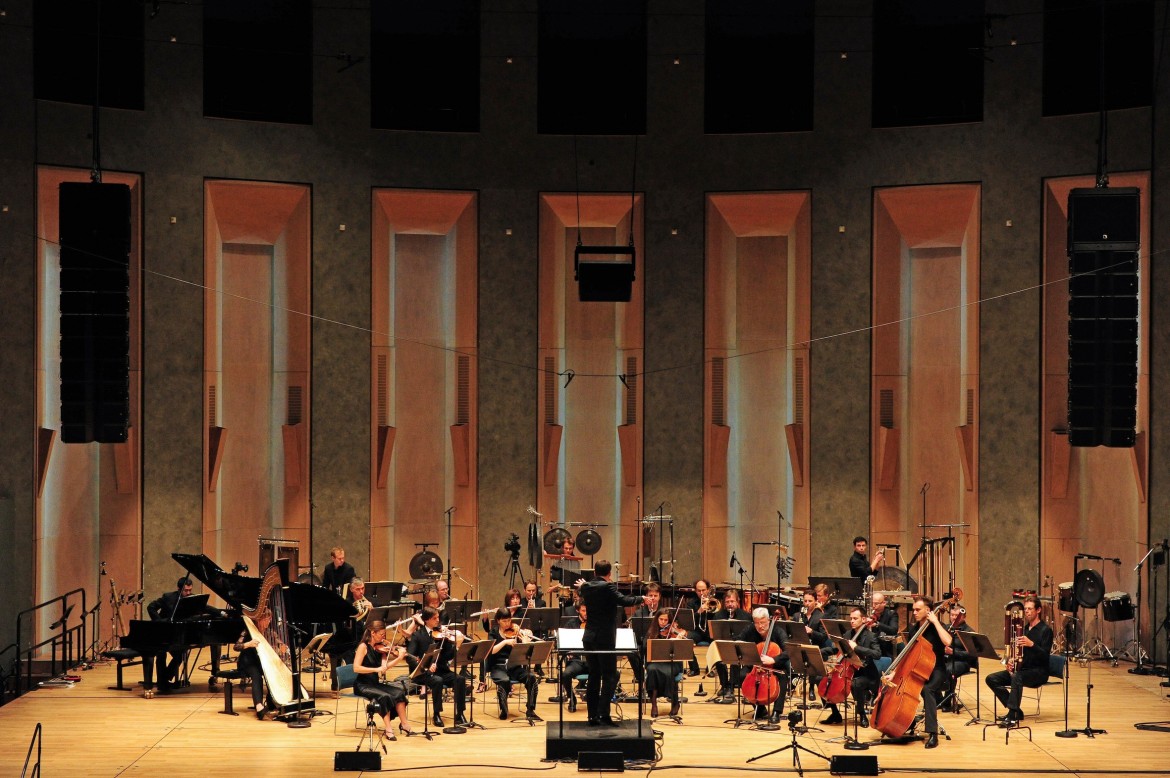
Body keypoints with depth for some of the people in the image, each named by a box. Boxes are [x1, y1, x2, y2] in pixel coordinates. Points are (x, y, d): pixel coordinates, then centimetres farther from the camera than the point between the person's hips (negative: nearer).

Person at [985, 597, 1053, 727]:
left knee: (1017, 677, -39)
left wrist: (1031, 644, -32)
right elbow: (1016, 649, 19)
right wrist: (1010, 663, -1)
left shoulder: (1045, 630, -6)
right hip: (1021, 669, 8)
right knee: (991, 679, -9)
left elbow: (1045, 655, -16)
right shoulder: (1024, 628, 15)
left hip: (1038, 671, -8)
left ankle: (1012, 716, -39)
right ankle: (1015, 711, -6)